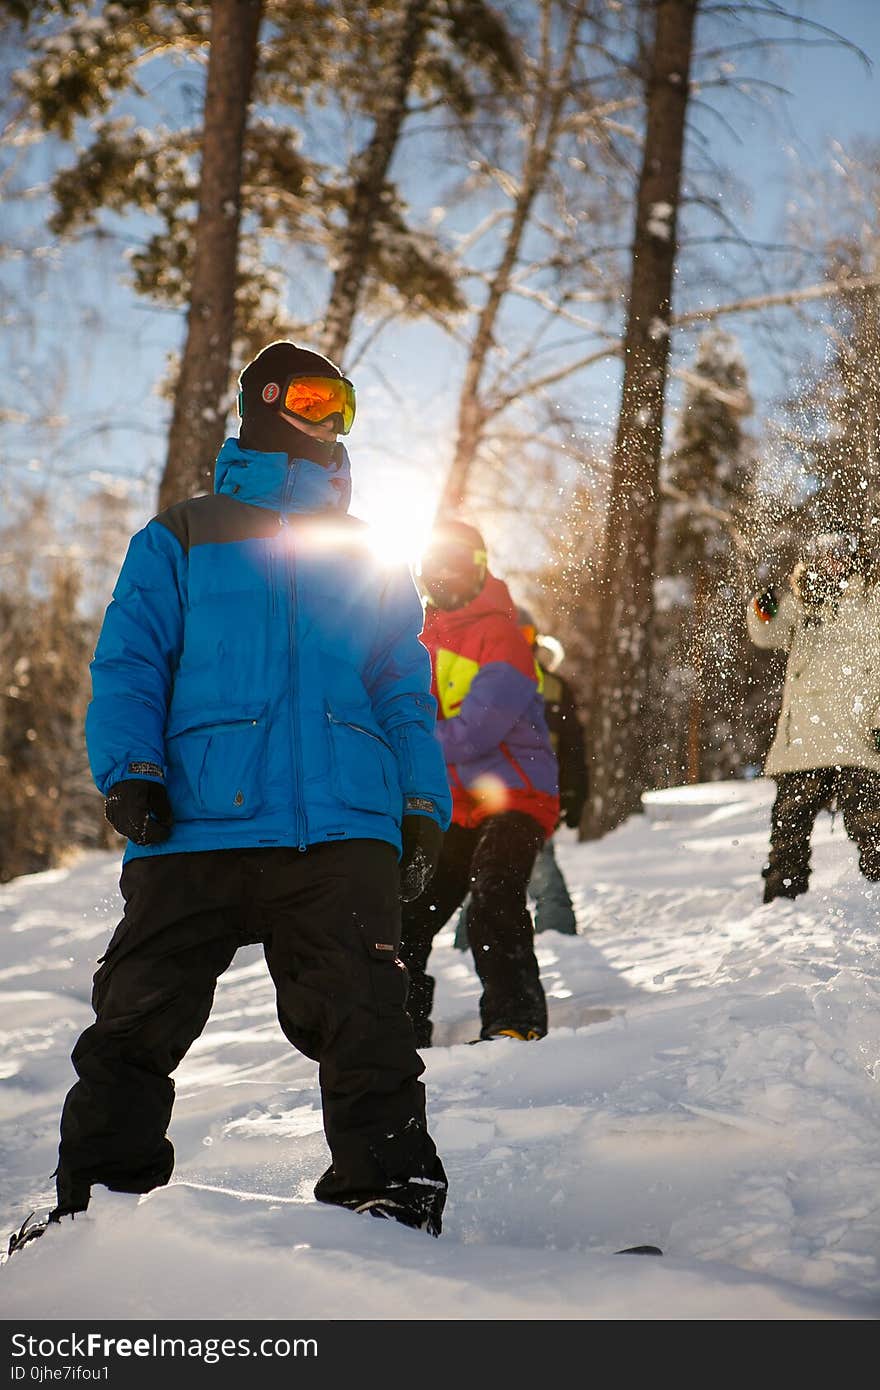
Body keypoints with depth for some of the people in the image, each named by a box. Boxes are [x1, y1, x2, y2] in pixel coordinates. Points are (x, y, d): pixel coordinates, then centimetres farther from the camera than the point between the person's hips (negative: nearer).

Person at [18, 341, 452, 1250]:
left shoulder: (368, 562, 24)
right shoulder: (178, 543, 16)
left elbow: (405, 696, 21)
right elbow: (127, 667, 9)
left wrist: (424, 805, 8)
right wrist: (128, 771, -7)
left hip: (343, 832, 1)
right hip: (197, 827, -1)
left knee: (363, 1021, -9)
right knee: (137, 1023, 0)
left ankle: (390, 1191, 1)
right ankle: (100, 1195, 13)